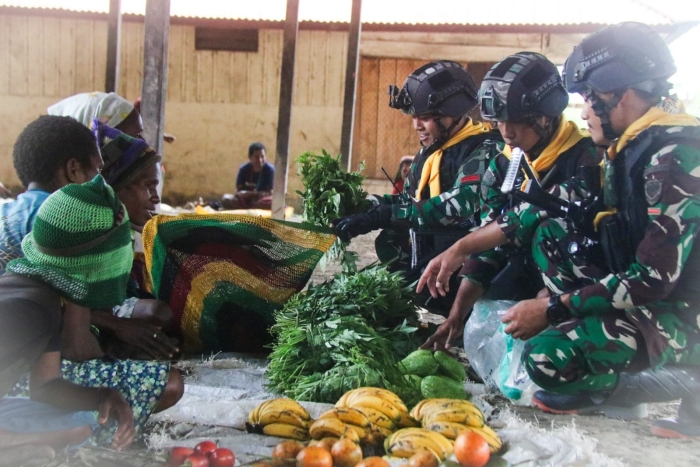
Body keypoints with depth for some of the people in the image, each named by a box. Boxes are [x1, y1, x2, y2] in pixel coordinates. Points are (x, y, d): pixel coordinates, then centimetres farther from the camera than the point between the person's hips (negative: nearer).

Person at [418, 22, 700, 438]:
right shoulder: (628, 148, 7)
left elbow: (655, 278, -26)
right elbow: (539, 212, 7)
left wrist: (550, 309, -19)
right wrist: (460, 249, 3)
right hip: (651, 293, 9)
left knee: (550, 358, -26)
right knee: (549, 233, 3)